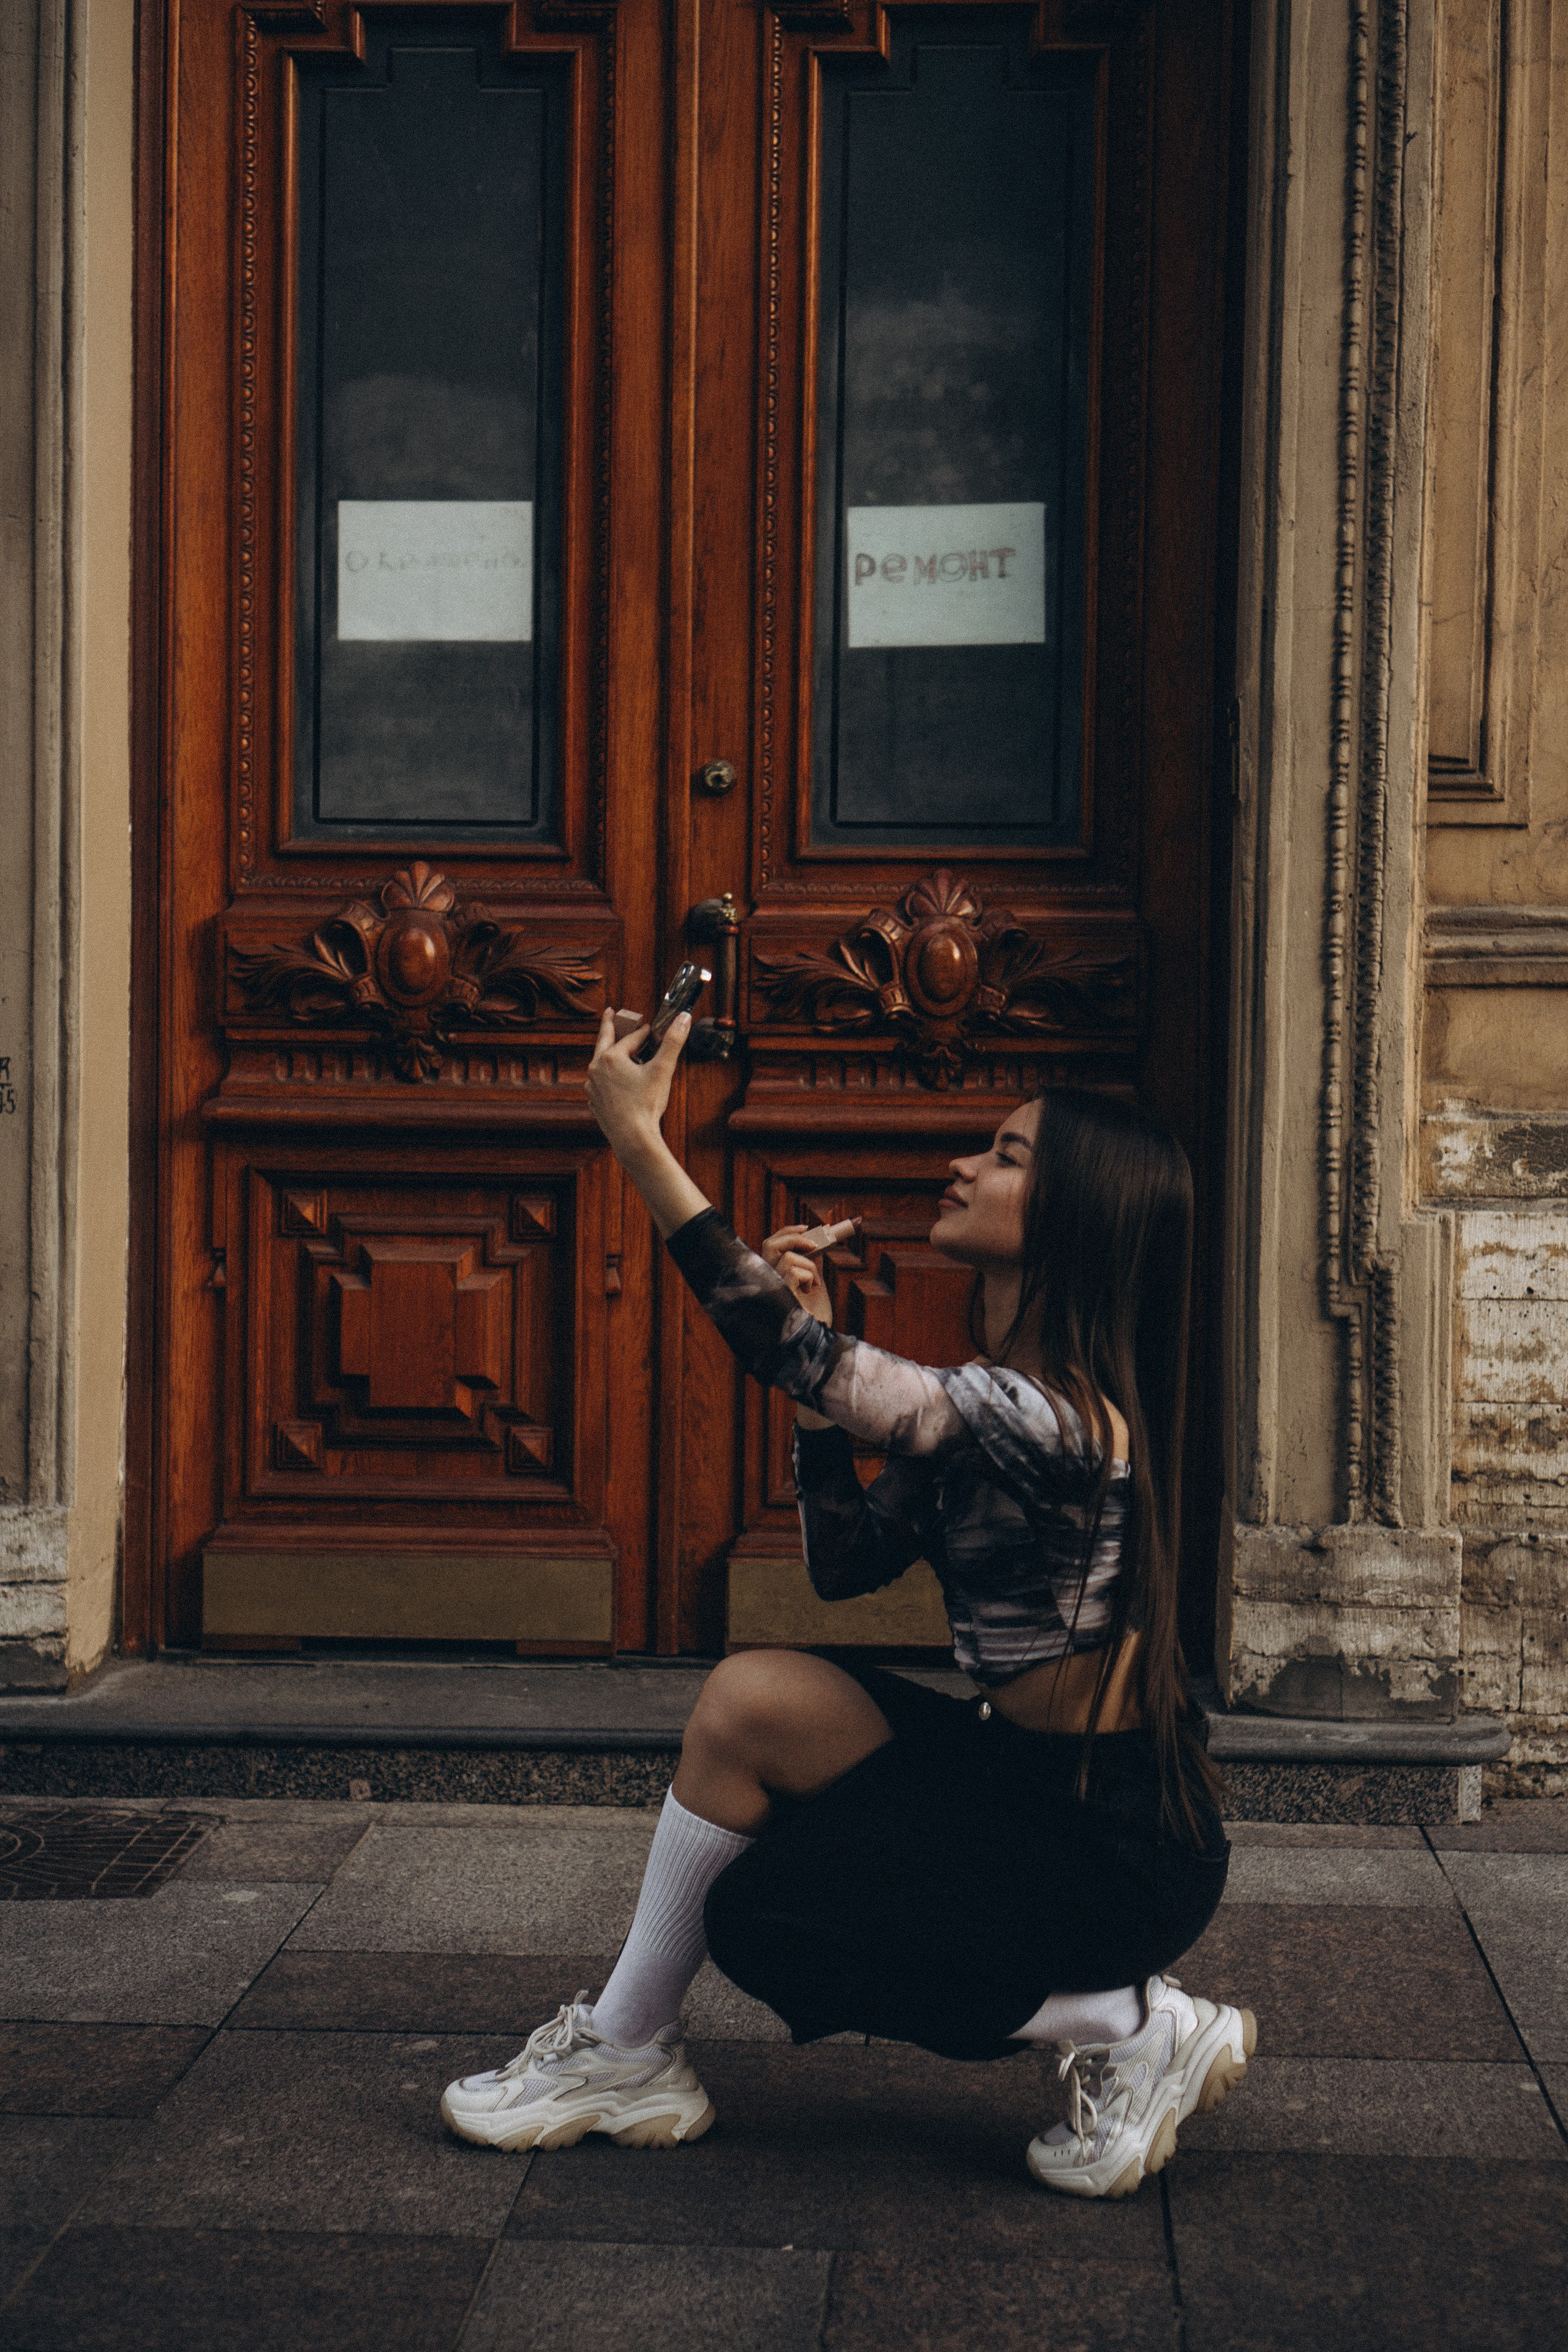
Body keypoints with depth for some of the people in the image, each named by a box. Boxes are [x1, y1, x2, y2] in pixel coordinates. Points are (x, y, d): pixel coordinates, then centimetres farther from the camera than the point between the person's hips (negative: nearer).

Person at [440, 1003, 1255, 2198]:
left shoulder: (1054, 1418, -25)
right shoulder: (997, 1400, 6)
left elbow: (796, 1358, -31)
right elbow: (849, 1561, 6)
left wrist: (640, 1139, -30)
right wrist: (820, 1341, -4)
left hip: (1119, 1844, -9)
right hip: (1037, 1784, 9)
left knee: (758, 1918, -4)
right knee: (757, 1697, -3)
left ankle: (1132, 2027, 2)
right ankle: (623, 2054, 5)